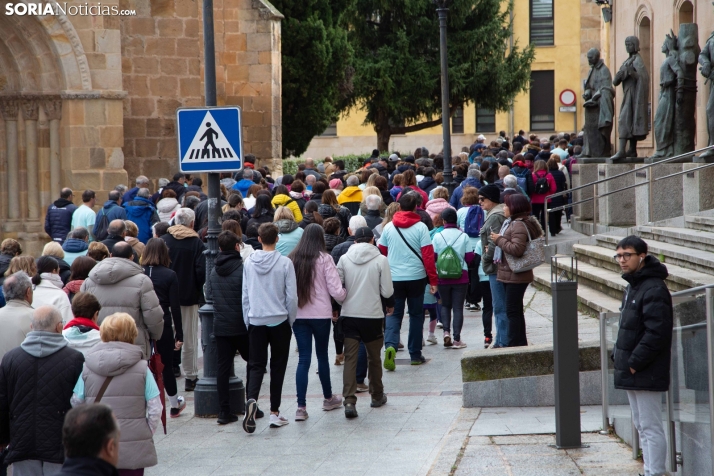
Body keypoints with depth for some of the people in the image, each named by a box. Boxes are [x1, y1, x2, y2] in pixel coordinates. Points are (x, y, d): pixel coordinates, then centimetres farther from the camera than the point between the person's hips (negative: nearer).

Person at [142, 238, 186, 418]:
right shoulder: (170, 275, -5)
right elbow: (175, 307, -5)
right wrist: (179, 335, 0)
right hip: (163, 327, 0)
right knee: (167, 366, 13)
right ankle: (175, 405, 28)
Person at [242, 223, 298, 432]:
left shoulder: (249, 262, -1)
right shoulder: (285, 263, -9)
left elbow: (245, 295, 4)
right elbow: (291, 296, -6)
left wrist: (247, 320, 14)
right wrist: (291, 320, 8)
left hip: (256, 321, 2)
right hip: (279, 321, -2)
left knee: (256, 365, 5)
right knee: (278, 366, 8)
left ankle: (251, 399, -22)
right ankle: (274, 413, 10)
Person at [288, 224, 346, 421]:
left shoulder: (291, 259, 0)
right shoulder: (324, 259, -9)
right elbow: (336, 291, -12)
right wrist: (344, 294, 9)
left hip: (298, 314, 2)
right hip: (321, 314, -2)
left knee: (303, 358, 3)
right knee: (322, 355, 15)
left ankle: (301, 407, -6)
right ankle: (328, 398, 33)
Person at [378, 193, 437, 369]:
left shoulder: (389, 227, 2)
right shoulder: (421, 227, -6)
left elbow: (381, 252, 10)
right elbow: (428, 255, -9)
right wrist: (433, 280, -4)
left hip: (394, 277, 1)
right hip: (416, 277, -1)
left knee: (394, 314, 6)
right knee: (416, 314, 12)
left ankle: (390, 346, -19)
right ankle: (415, 354, 15)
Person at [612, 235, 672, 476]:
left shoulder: (654, 289, -18)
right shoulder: (632, 286, 14)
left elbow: (656, 333, -23)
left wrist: (634, 363, -21)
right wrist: (618, 355, 10)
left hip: (646, 373, -10)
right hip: (632, 373, 10)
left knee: (650, 427, -6)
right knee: (641, 425, 15)